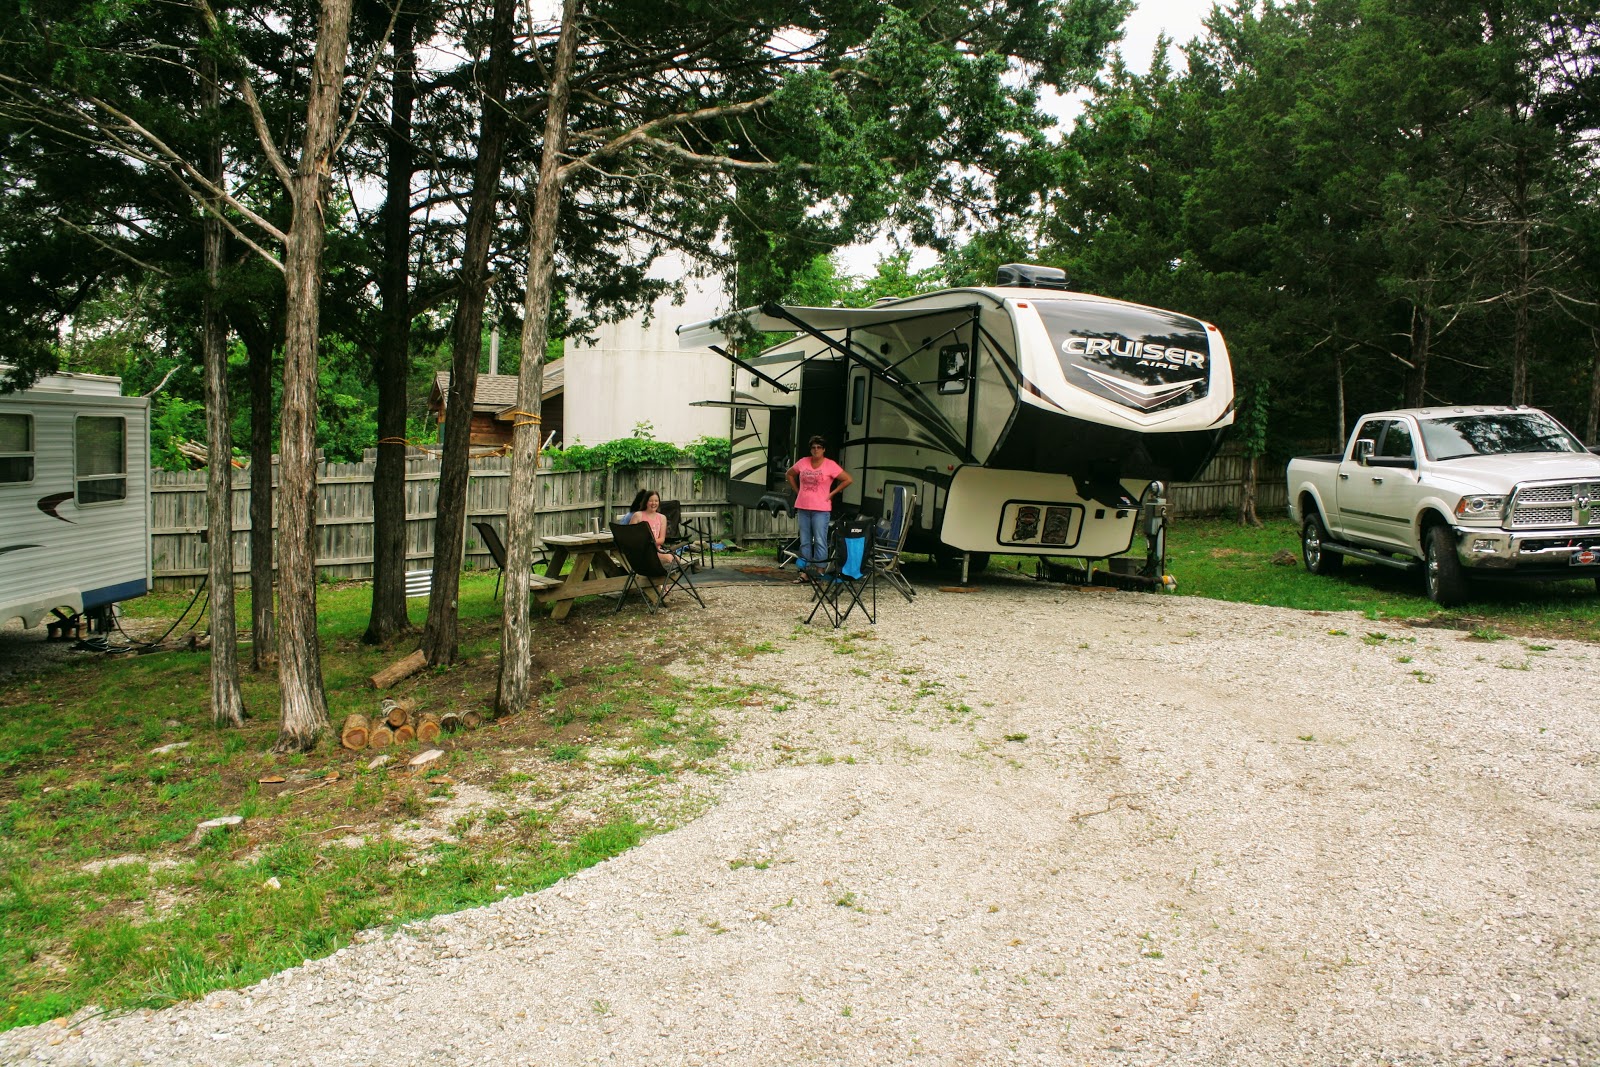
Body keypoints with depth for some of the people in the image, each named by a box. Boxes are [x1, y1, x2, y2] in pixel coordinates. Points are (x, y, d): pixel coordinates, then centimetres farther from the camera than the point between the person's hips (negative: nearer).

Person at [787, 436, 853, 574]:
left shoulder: (830, 465, -6)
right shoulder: (803, 462, 6)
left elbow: (848, 479, -6)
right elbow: (790, 474, 22)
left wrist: (832, 493, -5)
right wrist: (797, 491, 12)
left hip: (821, 509, -5)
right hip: (803, 508, 5)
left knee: (820, 541, -7)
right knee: (805, 541, 10)